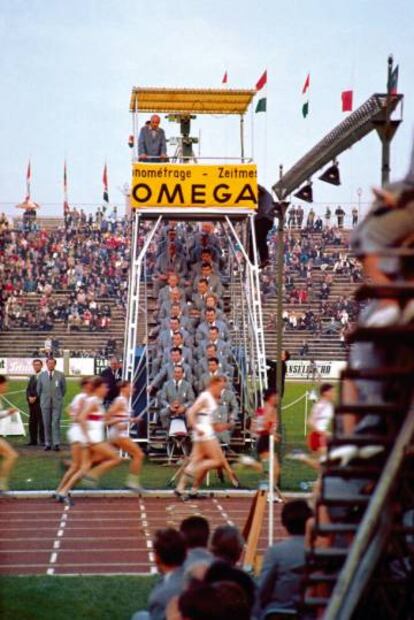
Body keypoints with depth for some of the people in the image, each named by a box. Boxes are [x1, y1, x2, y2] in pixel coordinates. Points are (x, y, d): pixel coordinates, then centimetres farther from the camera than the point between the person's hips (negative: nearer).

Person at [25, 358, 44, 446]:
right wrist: (29, 397, -3)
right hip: (31, 402, 7)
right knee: (32, 421, 5)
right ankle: (33, 440, 8)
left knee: (41, 421, -7)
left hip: (40, 402, -7)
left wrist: (35, 397, -13)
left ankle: (42, 440, -5)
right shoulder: (32, 377, 20)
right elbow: (28, 389, 16)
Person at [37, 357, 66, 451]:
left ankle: (56, 444, -9)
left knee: (56, 423, -8)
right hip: (45, 403, 2)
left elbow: (64, 388, 10)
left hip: (57, 403, -2)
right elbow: (38, 389, 14)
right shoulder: (41, 375, 5)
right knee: (47, 424, 2)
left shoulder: (60, 375, 0)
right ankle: (48, 444, 8)